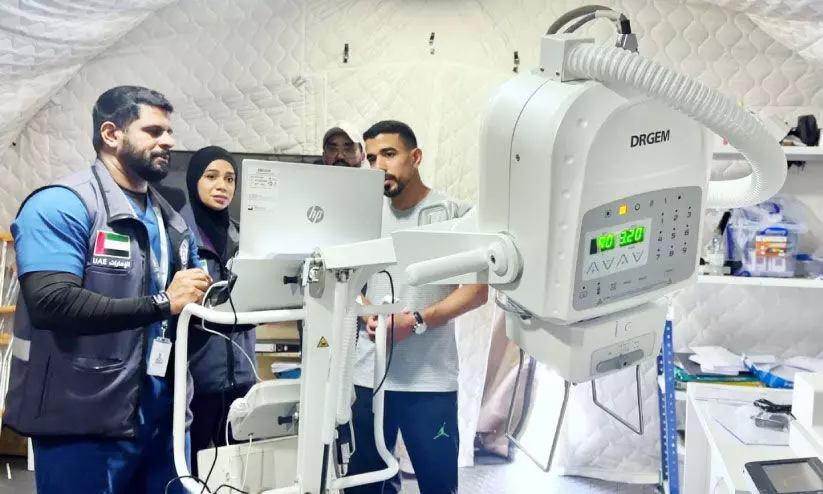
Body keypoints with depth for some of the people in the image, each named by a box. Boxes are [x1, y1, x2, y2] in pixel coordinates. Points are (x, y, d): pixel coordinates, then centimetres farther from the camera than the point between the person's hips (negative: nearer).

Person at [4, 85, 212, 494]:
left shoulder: (171, 221, 14)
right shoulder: (62, 204, -10)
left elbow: (191, 300, 19)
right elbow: (51, 302, -23)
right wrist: (161, 303, -22)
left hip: (163, 416, 7)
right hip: (85, 421, -7)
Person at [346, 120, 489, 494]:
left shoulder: (454, 214, -3)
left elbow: (477, 289, -6)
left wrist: (415, 322, -17)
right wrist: (368, 314, -9)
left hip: (430, 379, -3)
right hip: (370, 373, 4)